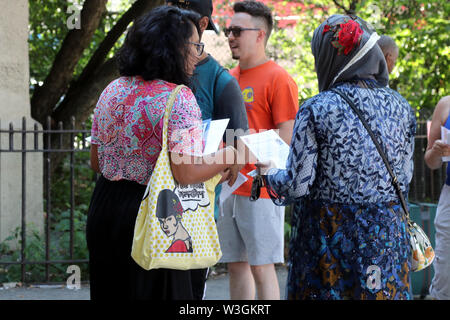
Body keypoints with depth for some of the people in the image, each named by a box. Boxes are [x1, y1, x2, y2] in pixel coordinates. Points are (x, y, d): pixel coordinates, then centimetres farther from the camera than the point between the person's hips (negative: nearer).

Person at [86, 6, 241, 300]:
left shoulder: (113, 90, 7)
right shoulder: (178, 99, -16)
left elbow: (96, 162, 14)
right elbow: (186, 174, -22)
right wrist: (227, 157, -7)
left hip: (104, 209, 7)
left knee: (112, 290, 16)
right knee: (155, 290, 3)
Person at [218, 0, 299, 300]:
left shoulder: (278, 79, -8)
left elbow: (286, 140, -12)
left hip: (261, 191, -7)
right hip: (231, 189, 7)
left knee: (261, 267, -4)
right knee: (236, 264, 10)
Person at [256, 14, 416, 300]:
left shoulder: (316, 110, -12)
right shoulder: (399, 106, 1)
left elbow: (297, 186, -11)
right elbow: (405, 178, 8)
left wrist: (268, 174, 8)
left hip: (329, 233, -4)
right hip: (388, 234, 4)